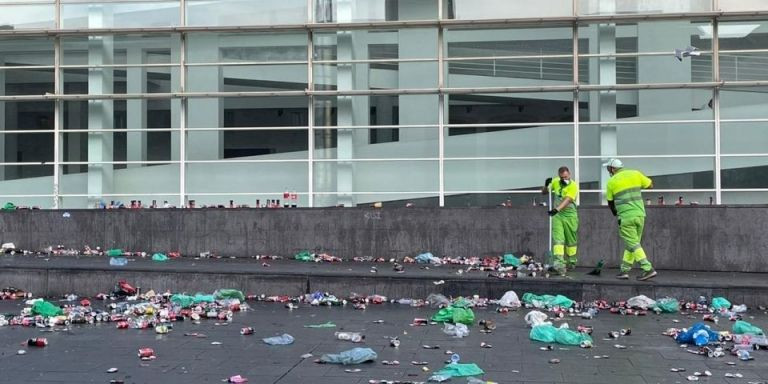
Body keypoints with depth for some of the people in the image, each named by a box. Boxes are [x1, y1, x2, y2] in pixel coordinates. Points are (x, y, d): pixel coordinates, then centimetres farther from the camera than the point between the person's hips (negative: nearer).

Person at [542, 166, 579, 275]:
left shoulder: (573, 185, -13)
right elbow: (544, 192, 14)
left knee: (571, 241, 10)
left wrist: (557, 209, -41)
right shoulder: (555, 182, 3)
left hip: (570, 215, -3)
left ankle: (571, 262, 28)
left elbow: (567, 200, -27)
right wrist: (546, 185, -9)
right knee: (558, 239, -11)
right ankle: (559, 263, -21)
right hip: (557, 215, 3)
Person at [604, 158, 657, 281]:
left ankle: (648, 268, -12)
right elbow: (650, 185, 14)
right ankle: (624, 270, 16)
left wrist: (614, 212, 29)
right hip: (640, 214, 5)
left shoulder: (611, 182, -2)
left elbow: (610, 202, 9)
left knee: (634, 244, -2)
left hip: (626, 217, -5)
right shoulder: (635, 174, 5)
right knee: (630, 244, 13)